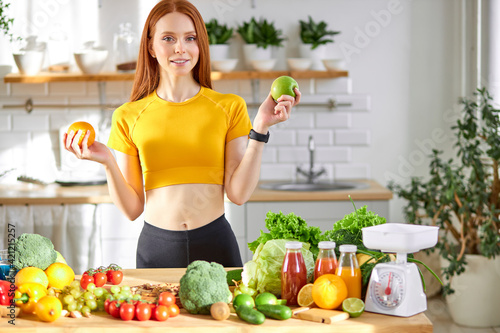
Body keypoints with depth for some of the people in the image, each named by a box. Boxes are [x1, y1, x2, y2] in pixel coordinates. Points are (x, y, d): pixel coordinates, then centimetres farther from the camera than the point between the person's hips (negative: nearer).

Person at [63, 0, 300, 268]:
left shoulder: (229, 107, 3)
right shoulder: (128, 117, 3)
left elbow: (238, 193, -5)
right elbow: (132, 209, 2)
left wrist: (260, 129, -10)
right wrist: (108, 164, -13)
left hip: (215, 244, 0)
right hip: (156, 246, 0)